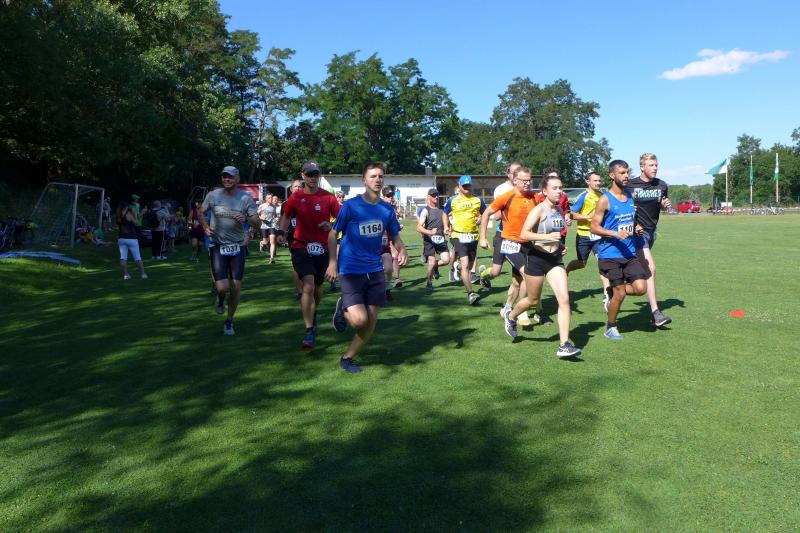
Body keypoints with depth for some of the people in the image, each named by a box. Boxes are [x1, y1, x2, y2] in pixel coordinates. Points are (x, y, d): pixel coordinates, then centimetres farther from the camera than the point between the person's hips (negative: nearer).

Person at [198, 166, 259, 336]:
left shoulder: (246, 197, -3)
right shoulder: (213, 195, -2)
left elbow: (257, 221, -5)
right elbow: (201, 212, 13)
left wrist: (246, 219, -26)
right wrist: (205, 227, -5)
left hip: (237, 246, 1)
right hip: (218, 246, -1)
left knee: (236, 288, 3)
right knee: (222, 287, -12)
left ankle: (229, 322, 24)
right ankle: (220, 300, 27)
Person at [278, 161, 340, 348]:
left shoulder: (328, 198, -4)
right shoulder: (295, 198, -1)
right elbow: (286, 215, 16)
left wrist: (331, 226, -21)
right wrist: (281, 232, -1)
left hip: (322, 248, 2)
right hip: (301, 247, -1)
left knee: (317, 287, 16)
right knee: (308, 286, -17)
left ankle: (313, 314, 48)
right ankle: (309, 331, -11)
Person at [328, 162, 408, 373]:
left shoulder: (388, 209, 4)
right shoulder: (350, 206, -8)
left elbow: (395, 236, 14)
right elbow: (333, 234, -2)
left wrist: (402, 251, -7)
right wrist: (332, 262, -13)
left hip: (375, 270, 5)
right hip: (351, 271, -5)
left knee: (371, 321, 5)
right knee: (359, 320, -16)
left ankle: (347, 358, 24)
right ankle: (343, 308, 19)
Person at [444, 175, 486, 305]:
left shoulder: (478, 200, 9)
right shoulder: (452, 200, 4)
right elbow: (445, 214, 17)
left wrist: (480, 219, 1)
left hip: (473, 236, 4)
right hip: (458, 235, -4)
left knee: (470, 265, 13)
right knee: (465, 264, -16)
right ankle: (470, 294, -17)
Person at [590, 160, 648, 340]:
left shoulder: (631, 196, 10)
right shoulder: (605, 199, -9)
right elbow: (594, 227, -10)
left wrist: (636, 228, 5)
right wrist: (616, 234, -21)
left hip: (630, 253, 6)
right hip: (610, 254, -6)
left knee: (641, 288, -6)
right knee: (620, 294, -1)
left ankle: (613, 291, 23)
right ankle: (611, 328, 20)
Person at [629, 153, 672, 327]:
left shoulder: (662, 186, 5)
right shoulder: (631, 185, -9)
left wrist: (666, 205, -3)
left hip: (651, 231, 7)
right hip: (638, 231, -7)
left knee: (641, 268, 15)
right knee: (650, 268, -16)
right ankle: (655, 313, -16)